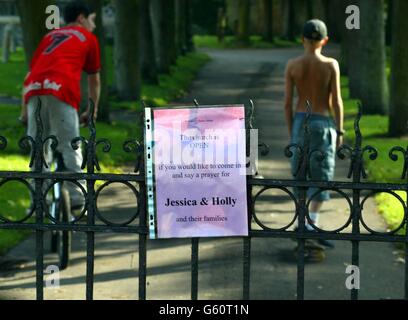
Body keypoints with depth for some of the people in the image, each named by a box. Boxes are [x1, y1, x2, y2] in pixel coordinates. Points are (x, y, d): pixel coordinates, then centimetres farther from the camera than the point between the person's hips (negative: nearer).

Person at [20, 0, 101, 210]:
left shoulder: (50, 36, 32)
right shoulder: (88, 38, 21)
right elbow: (94, 79, 25)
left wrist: (24, 110, 28)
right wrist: (92, 110, 36)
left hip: (34, 88, 4)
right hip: (61, 90, -4)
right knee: (69, 147, -1)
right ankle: (76, 197, -5)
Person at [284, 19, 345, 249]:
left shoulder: (292, 65, -2)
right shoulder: (331, 65, -8)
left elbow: (288, 102, -1)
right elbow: (336, 101, -8)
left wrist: (291, 131, 10)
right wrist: (340, 131, 2)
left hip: (300, 122, 3)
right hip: (323, 124, -3)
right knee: (322, 175, 1)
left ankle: (302, 223, 20)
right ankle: (312, 226, -9)